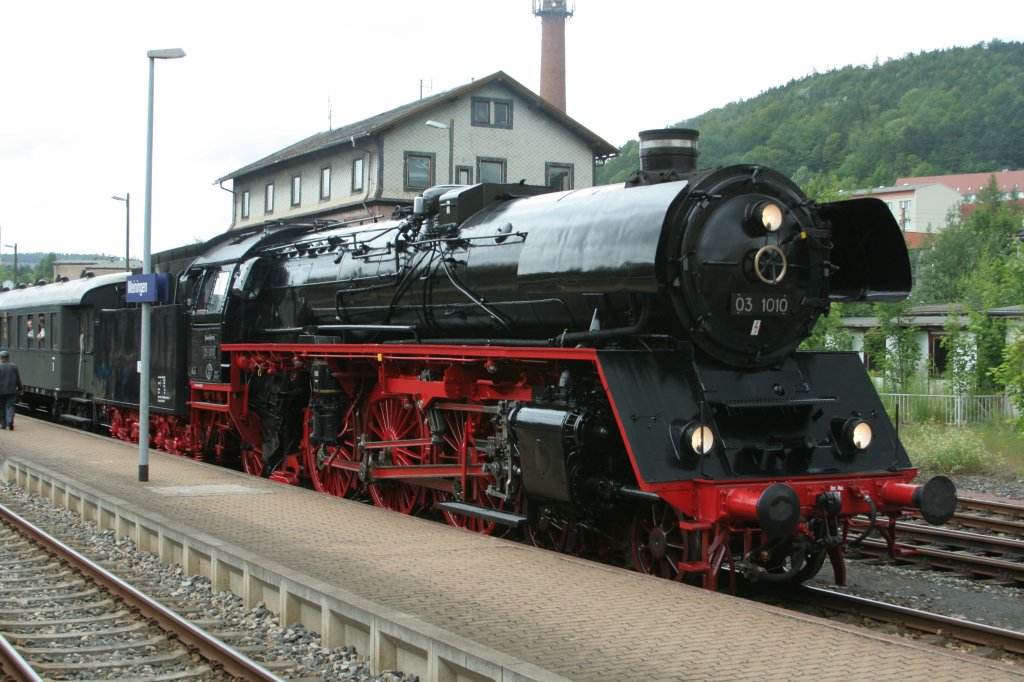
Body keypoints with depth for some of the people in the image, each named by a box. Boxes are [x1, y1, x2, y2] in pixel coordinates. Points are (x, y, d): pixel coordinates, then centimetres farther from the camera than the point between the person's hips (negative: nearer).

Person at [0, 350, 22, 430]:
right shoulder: (14, 366, 2)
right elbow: (18, 379, 4)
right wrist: (20, 389, 12)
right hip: (12, 391, 1)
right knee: (10, 407, 2)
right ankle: (10, 421, -19)